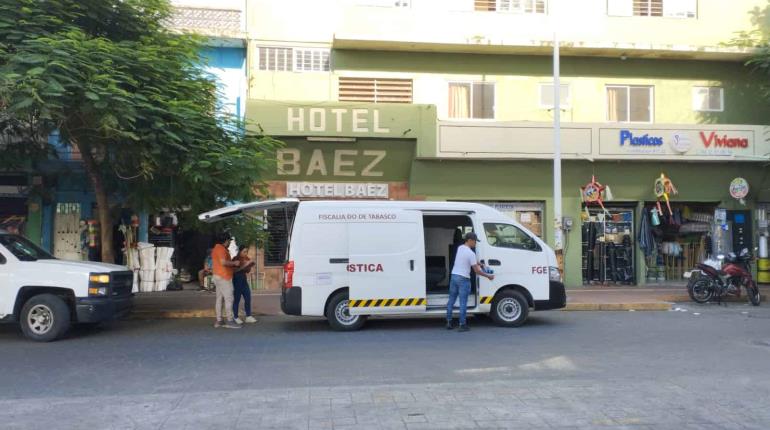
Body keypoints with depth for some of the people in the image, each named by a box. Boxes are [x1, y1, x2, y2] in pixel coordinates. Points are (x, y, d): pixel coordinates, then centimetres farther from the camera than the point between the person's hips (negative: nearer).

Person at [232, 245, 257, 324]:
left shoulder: (247, 259, 8)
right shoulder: (236, 259, -11)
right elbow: (234, 270, -20)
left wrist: (249, 266, -5)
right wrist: (244, 265, -26)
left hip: (244, 279, 7)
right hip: (236, 280, -6)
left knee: (248, 298, 3)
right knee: (237, 299, -3)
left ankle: (248, 316, 10)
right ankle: (236, 318, 5)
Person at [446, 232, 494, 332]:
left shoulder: (460, 248, 7)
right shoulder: (471, 253, -16)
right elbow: (477, 271, -13)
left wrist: (477, 263, 16)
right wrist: (488, 276, -2)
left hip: (454, 276, 7)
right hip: (463, 279, -7)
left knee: (451, 300, 12)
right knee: (463, 303, -1)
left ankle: (449, 322, 16)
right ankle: (462, 325, 3)